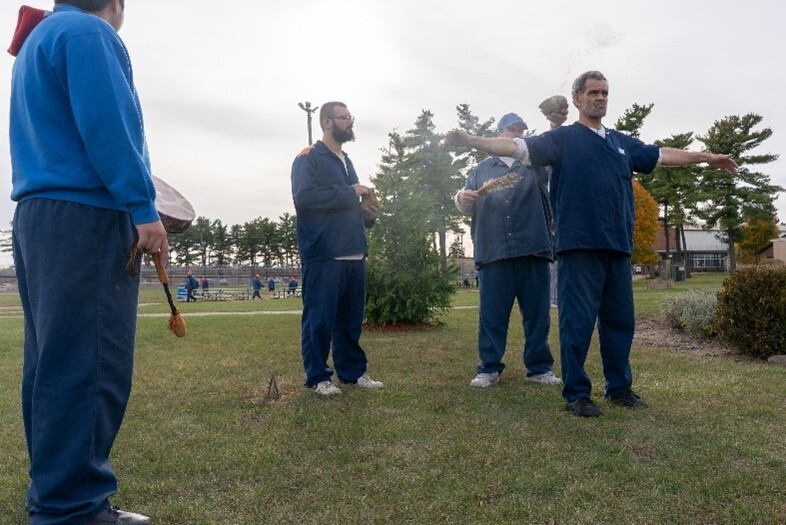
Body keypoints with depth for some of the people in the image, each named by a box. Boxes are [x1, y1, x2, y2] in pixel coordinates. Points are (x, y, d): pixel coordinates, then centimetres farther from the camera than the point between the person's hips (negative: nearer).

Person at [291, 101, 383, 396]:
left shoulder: (346, 161, 23)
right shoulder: (308, 158, -2)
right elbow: (303, 197, -19)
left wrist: (367, 216, 8)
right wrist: (349, 192, -13)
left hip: (353, 254, 7)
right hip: (323, 254, -7)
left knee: (351, 318, 10)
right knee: (320, 317, -2)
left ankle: (353, 370, 20)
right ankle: (317, 376, 8)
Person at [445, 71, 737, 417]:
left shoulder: (622, 142, 21)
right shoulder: (564, 138, 5)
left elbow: (662, 155, 32)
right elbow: (519, 147, -6)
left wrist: (707, 158, 36)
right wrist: (472, 141, -18)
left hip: (618, 245, 6)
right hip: (579, 245, -6)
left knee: (620, 319, 10)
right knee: (577, 320, -3)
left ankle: (620, 387, 23)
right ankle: (576, 393, 6)